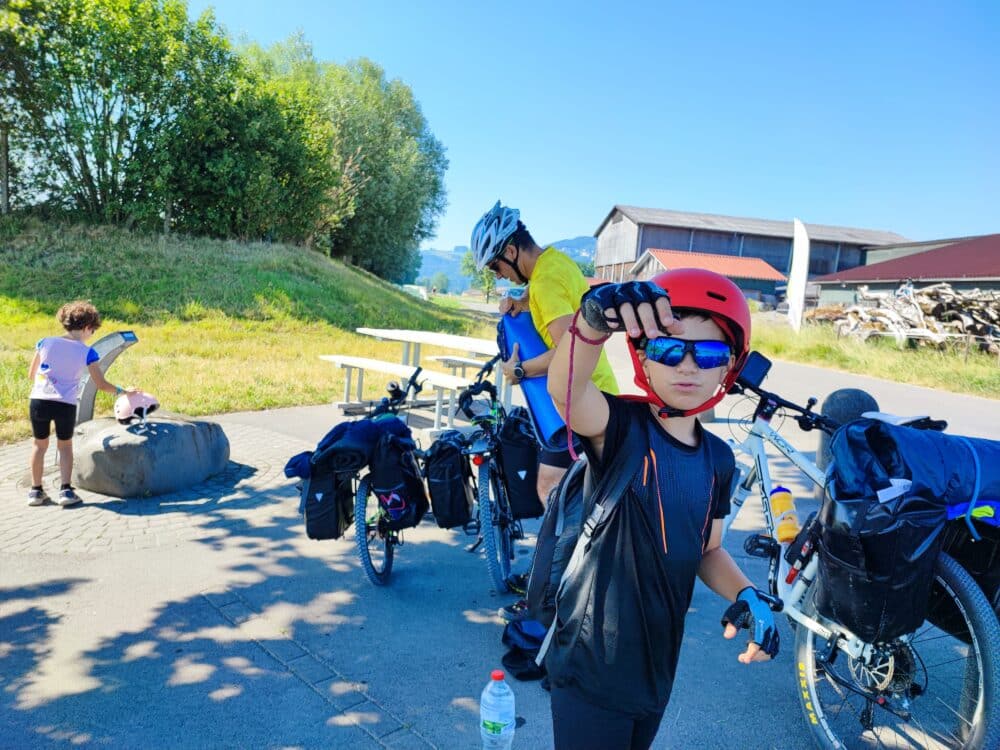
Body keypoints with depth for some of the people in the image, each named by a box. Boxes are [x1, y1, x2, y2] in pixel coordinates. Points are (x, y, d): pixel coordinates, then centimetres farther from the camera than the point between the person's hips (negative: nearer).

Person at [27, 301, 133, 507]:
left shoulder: (46, 342, 4)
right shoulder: (87, 352, -2)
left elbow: (31, 374, 13)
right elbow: (101, 384, 1)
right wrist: (123, 391, 16)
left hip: (38, 401, 2)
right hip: (66, 405, -2)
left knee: (39, 445, 19)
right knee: (65, 446, 17)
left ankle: (36, 491, 23)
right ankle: (66, 490, 9)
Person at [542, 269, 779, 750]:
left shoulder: (718, 458, 1)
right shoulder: (622, 427, -18)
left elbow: (708, 550, 12)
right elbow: (565, 390, -40)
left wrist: (746, 595, -8)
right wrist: (594, 319, -60)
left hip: (657, 668, 6)